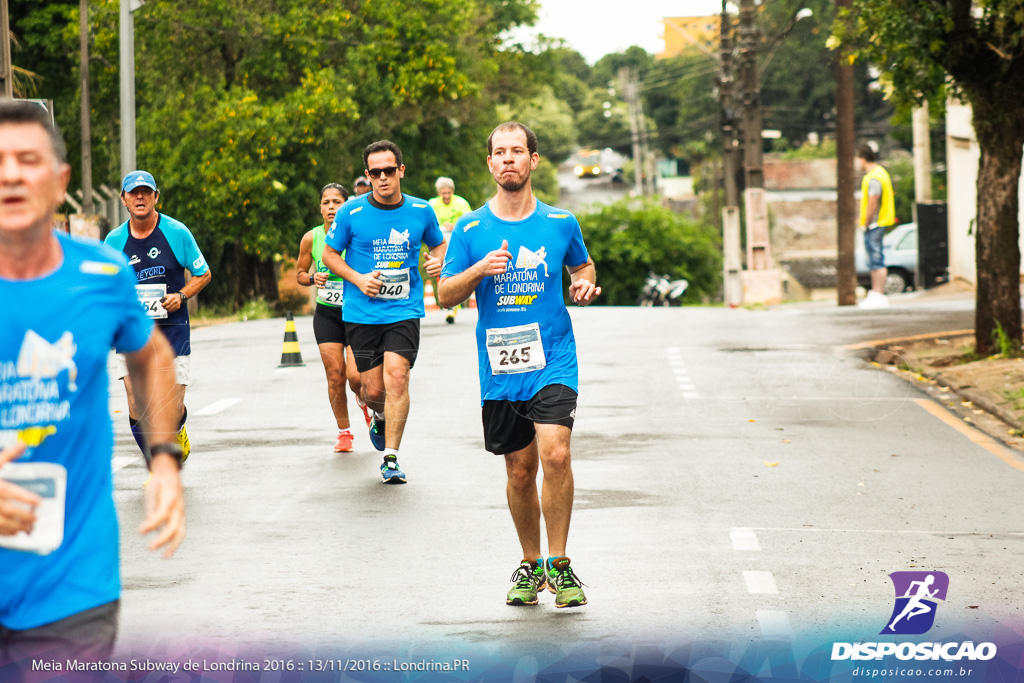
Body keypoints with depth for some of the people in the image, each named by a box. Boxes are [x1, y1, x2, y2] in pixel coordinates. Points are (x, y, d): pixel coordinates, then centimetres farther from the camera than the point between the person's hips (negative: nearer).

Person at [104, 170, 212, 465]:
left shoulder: (177, 232, -5)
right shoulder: (115, 240, 1)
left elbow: (203, 274, 5)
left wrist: (181, 296, -12)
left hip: (173, 330, -1)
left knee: (173, 408, -3)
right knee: (137, 410, -9)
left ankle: (177, 433, 35)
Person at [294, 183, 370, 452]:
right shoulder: (311, 238, -2)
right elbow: (299, 273, 11)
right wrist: (313, 278, -10)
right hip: (326, 315, 2)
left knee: (355, 376, -12)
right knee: (335, 376, -1)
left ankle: (364, 401, 25)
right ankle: (344, 432, 17)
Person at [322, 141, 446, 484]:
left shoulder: (421, 211, 1)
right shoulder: (351, 213, -4)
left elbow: (438, 244, 19)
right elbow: (329, 255, 6)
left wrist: (438, 261, -4)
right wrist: (358, 279, -10)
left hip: (404, 311, 0)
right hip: (362, 313, 0)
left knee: (396, 376, -18)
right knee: (373, 389, 2)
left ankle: (391, 458, -11)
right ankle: (380, 416, 40)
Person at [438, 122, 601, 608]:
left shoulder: (561, 222, 4)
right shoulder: (470, 229, 3)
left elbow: (583, 266, 22)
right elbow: (445, 295, 5)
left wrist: (584, 285, -1)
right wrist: (480, 270, -14)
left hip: (553, 361, -1)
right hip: (499, 367, 1)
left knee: (555, 455, -19)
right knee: (520, 470, 8)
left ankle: (558, 566, -7)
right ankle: (530, 565, 26)